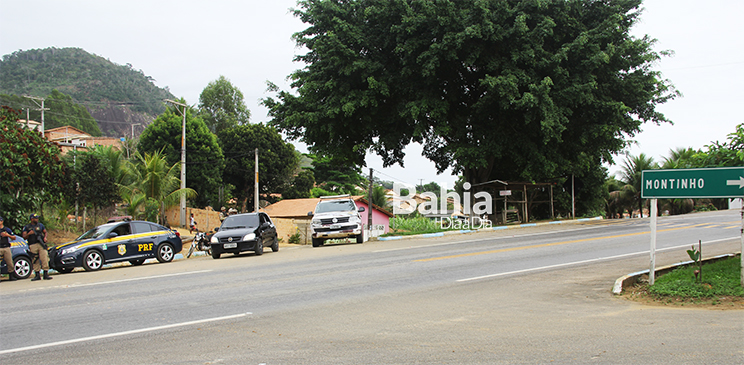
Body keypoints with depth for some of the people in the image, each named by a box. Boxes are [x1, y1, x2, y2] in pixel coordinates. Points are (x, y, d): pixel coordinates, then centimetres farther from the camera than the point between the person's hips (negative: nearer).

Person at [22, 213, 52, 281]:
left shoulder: (40, 225, 14)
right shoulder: (27, 227, 8)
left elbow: (45, 232, 21)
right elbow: (24, 237, 4)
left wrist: (45, 237, 1)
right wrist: (29, 234, -15)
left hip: (41, 244, 1)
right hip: (33, 246, -1)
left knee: (44, 258, -10)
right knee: (35, 261, 1)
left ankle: (46, 274, -6)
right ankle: (37, 275, 9)